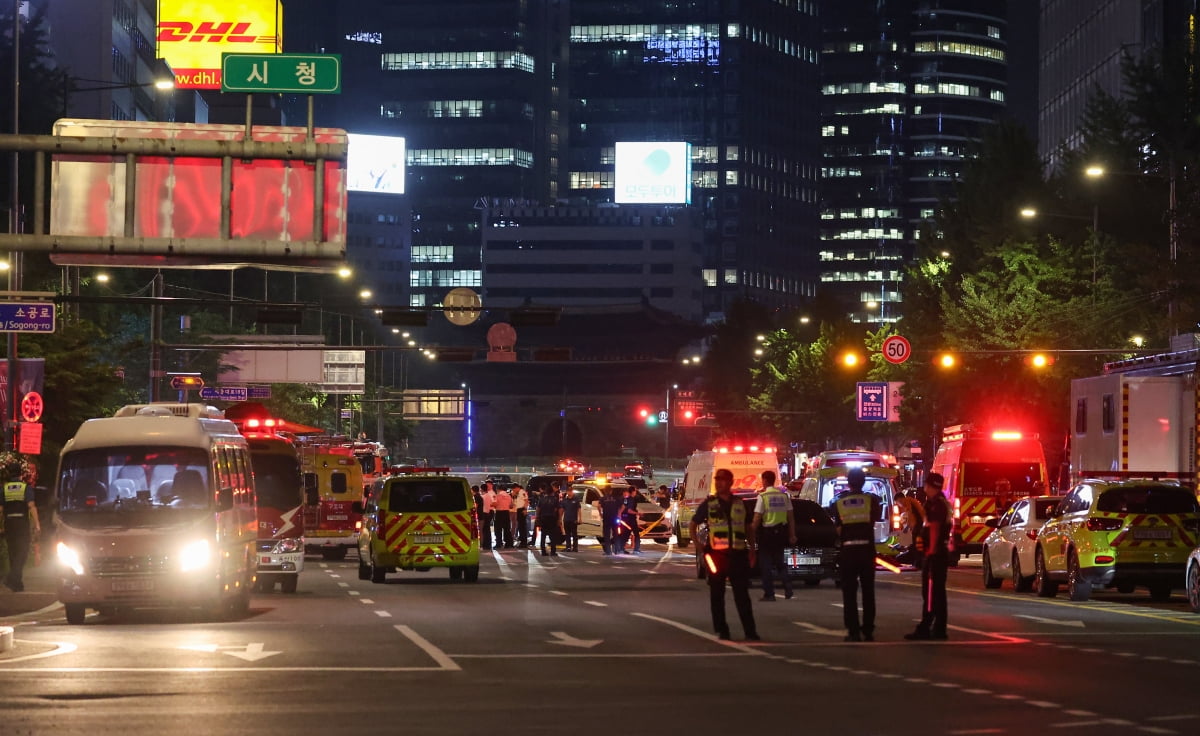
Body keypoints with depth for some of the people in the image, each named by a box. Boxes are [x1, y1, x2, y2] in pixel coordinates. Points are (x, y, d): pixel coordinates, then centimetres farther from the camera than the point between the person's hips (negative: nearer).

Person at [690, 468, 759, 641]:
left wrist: (751, 550, 8)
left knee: (742, 594, -2)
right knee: (717, 594, 3)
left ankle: (750, 631, -5)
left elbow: (748, 529, 16)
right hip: (716, 554, -1)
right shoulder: (708, 505, 4)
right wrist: (699, 547, -3)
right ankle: (722, 630, 11)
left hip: (737, 554, 1)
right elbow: (692, 526, 9)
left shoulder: (740, 504, 9)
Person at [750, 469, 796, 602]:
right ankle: (787, 584, 0)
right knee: (779, 561, 19)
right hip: (781, 532, 5)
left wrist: (752, 533, -6)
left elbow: (757, 518, -14)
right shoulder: (784, 496, 5)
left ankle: (769, 593, 2)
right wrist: (792, 535, 12)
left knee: (766, 564, 4)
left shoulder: (763, 497, -10)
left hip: (767, 533, -5)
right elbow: (791, 517, 7)